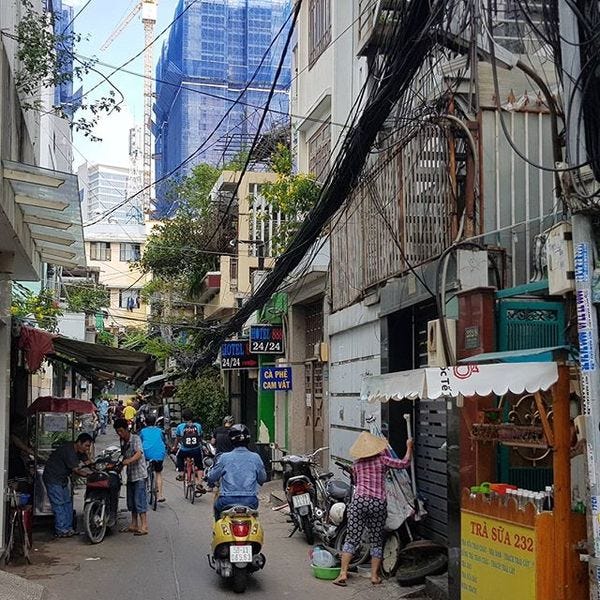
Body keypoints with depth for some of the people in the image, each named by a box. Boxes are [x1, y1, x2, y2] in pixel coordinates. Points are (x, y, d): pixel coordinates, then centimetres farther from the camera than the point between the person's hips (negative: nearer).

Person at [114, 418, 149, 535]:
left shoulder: (135, 438, -11)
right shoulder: (122, 442, 13)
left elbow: (139, 454, -26)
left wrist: (128, 461, -41)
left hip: (139, 474, -8)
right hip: (130, 475, 8)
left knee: (139, 500, -12)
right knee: (131, 501, 12)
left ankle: (144, 527, -12)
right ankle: (134, 525, 20)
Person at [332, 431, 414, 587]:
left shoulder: (356, 464, 10)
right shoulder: (382, 459, 1)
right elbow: (404, 463, 0)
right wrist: (409, 447, 14)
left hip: (359, 501, 1)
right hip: (378, 503, -1)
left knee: (352, 539, 4)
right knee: (377, 541, 11)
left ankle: (343, 573, -2)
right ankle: (374, 575, 11)